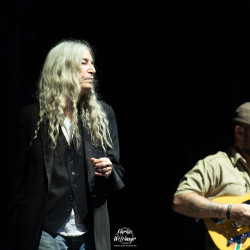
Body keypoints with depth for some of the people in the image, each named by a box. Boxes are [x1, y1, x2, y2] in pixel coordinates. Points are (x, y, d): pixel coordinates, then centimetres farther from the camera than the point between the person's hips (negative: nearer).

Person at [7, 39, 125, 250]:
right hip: (47, 232, -2)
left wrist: (108, 172, -10)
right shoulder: (32, 116, 3)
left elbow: (118, 174, 13)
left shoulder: (103, 114, 9)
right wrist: (17, 230, 2)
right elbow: (19, 178, 5)